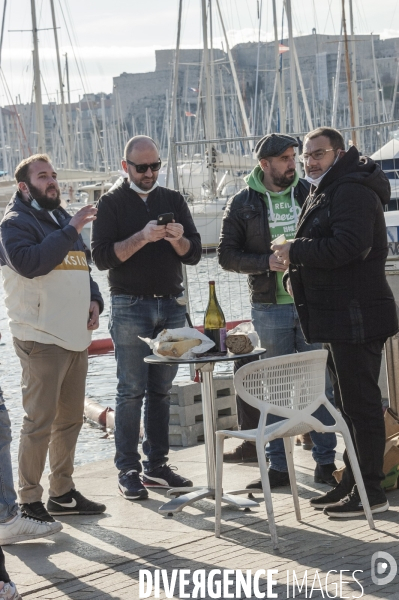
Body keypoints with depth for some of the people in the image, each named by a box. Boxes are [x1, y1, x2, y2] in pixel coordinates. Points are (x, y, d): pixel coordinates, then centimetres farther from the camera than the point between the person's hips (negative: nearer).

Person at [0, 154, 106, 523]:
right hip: (41, 338, -8)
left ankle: (62, 493, 24)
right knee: (40, 422, -8)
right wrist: (70, 231, -22)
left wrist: (94, 300, 9)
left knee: (70, 419, 14)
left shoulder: (63, 219, 20)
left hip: (75, 337, 8)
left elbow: (82, 267, 28)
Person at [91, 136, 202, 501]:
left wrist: (178, 240, -14)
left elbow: (194, 255, 7)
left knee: (161, 389, 7)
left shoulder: (173, 201, 12)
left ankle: (157, 465, 13)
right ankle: (128, 470, -1)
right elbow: (102, 256, -9)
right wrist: (142, 238, -20)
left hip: (171, 306, 4)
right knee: (131, 390, -5)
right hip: (130, 307, -4)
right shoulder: (112, 203, 1)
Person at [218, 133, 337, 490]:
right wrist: (266, 262, -13)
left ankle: (325, 462, 11)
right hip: (270, 307, -1)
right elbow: (227, 255, 1)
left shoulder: (310, 195, 6)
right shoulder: (243, 204, 3)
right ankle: (278, 467, 12)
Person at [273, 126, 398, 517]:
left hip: (356, 319, -11)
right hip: (339, 318, 11)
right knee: (348, 403, 16)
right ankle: (352, 482, 24)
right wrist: (297, 268, 10)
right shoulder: (325, 193, 21)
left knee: (360, 404, -8)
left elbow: (346, 246, -27)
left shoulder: (352, 192, -14)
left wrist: (295, 251, -17)